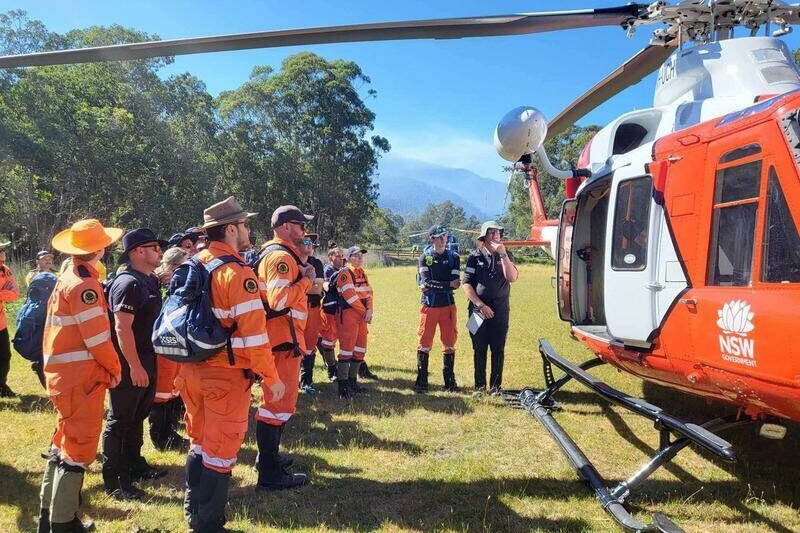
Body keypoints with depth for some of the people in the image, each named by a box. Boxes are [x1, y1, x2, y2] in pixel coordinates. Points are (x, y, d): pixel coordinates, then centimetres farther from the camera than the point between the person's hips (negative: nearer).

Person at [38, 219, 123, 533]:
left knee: (64, 443, 19)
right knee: (79, 448, -1)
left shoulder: (66, 279, 13)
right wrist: (115, 369, -6)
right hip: (81, 377, -10)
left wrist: (106, 367, 15)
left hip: (62, 374, 10)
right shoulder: (84, 285, -17)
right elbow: (97, 336, -20)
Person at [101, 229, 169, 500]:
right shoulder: (128, 283, -19)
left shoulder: (150, 280, 11)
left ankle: (135, 464, 35)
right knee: (119, 421, 1)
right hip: (129, 366, -9)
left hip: (147, 361, 9)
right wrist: (135, 366, -24)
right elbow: (122, 328, -24)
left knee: (137, 417, 20)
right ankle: (114, 481, 12)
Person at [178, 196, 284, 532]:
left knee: (200, 442, 22)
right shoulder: (237, 273, -17)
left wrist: (183, 371, 20)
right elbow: (254, 332, -21)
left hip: (191, 370, 8)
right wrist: (271, 377, -13)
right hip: (226, 374, -8)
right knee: (221, 450, 5)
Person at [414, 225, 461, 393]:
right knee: (425, 343, 1)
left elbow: (455, 284, -6)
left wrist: (433, 286, -12)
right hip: (429, 306, -1)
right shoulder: (425, 257, 2)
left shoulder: (453, 257, 6)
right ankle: (421, 381, 8)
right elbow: (426, 282, -11)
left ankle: (450, 381, 15)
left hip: (448, 306, 1)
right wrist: (447, 285, -15)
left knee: (449, 343, 5)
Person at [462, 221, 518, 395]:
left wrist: (503, 254, -17)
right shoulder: (475, 257, 2)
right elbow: (466, 284, -2)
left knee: (498, 350, 3)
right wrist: (481, 305, -9)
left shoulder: (506, 256, 6)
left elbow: (512, 278, -11)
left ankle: (496, 386, 13)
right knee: (479, 349, 3)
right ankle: (479, 386, 12)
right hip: (478, 309, -1)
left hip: (500, 311, 1)